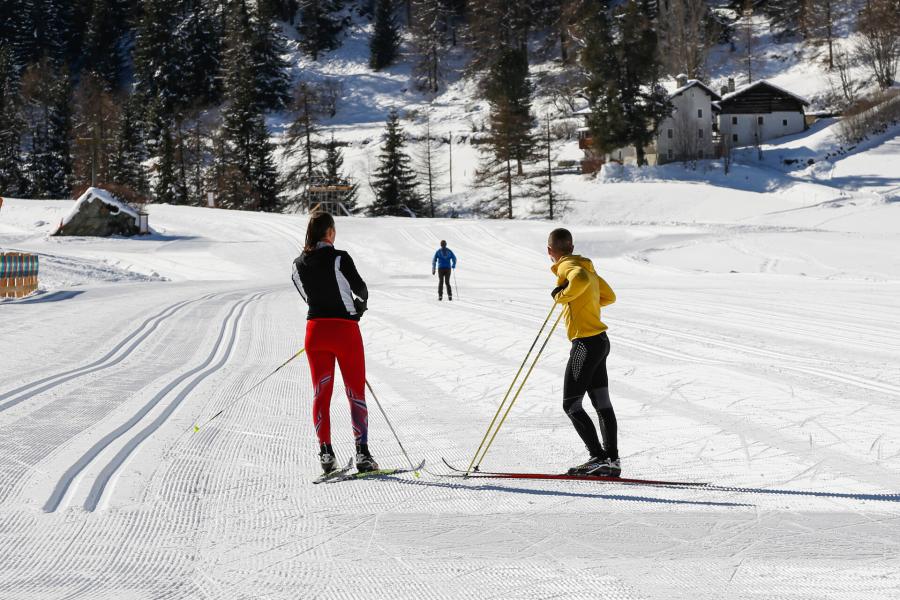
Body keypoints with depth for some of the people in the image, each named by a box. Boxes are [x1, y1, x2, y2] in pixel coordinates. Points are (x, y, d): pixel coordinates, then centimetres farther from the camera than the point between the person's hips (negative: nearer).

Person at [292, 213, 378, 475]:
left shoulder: (298, 264, 3)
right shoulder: (339, 259, -12)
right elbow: (360, 288, -4)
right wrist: (359, 305, 18)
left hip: (315, 329, 4)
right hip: (345, 329, -4)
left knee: (321, 393, 10)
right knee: (356, 392, 3)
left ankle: (325, 453, 4)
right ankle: (362, 453, -3)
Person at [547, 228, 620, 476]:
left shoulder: (567, 266, -11)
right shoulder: (586, 266, 16)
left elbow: (582, 279, -35)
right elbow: (609, 297, 26)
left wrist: (562, 295, -19)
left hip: (586, 343, -9)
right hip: (600, 340, 9)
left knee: (571, 405, -5)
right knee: (602, 404, 10)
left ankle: (598, 458, -10)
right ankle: (611, 460, 10)